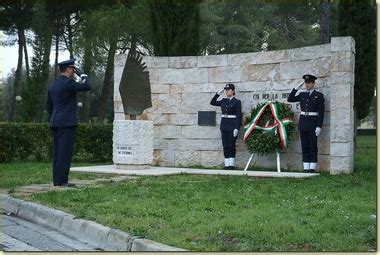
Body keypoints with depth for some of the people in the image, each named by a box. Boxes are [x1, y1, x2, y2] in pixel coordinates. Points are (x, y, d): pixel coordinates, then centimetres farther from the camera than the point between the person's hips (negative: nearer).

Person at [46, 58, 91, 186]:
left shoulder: (52, 85, 14)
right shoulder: (68, 83, -12)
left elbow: (49, 105, 19)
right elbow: (87, 87, -10)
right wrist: (81, 74, 2)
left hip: (55, 123, 9)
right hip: (67, 123, -8)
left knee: (57, 153, 9)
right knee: (65, 152, -7)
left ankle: (57, 180, 11)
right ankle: (61, 180, -8)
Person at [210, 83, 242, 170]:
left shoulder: (237, 102, -4)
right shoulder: (224, 101, 12)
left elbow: (238, 116, -9)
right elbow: (213, 102, 20)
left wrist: (237, 128, -16)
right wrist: (218, 93, 10)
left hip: (232, 126, -5)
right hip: (224, 125, 5)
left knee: (231, 145, -4)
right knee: (225, 146, 5)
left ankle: (231, 164, 2)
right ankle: (227, 164, 8)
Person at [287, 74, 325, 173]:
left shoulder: (319, 95, -3)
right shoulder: (302, 95, 12)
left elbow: (321, 112, -6)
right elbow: (290, 99, 6)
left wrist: (319, 127, -13)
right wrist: (297, 87, 3)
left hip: (313, 122, -5)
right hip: (302, 121, 5)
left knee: (313, 146, -2)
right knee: (304, 146, 5)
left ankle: (312, 168, 2)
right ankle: (306, 168, 8)